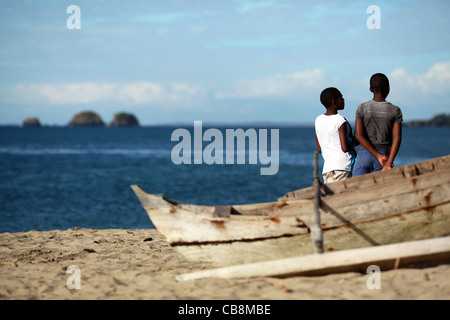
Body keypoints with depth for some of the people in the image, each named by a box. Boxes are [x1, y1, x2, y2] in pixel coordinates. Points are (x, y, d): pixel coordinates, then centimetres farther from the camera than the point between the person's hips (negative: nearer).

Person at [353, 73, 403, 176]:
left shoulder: (362, 108, 0)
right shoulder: (395, 111, 0)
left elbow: (359, 136, -8)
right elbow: (397, 138, -10)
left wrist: (378, 156, -9)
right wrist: (389, 163, -15)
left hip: (364, 153, -1)